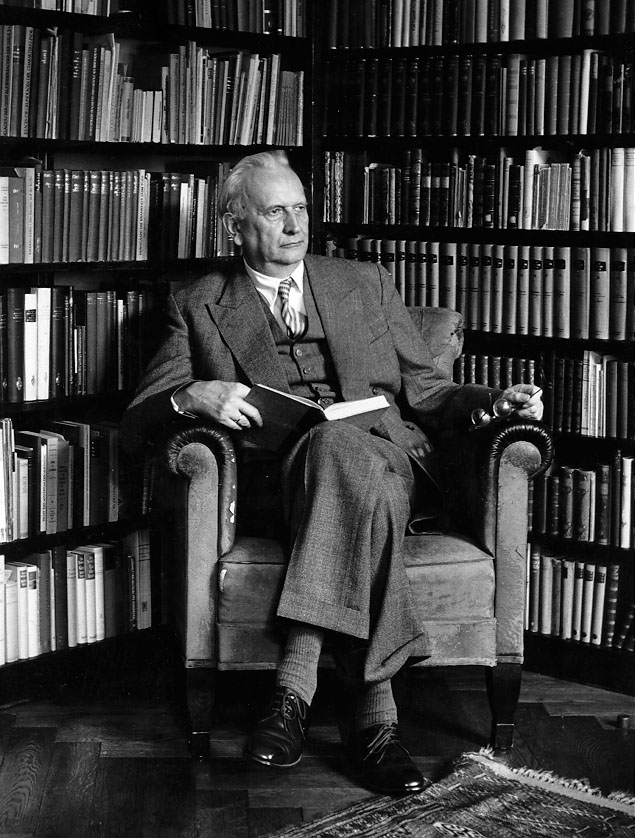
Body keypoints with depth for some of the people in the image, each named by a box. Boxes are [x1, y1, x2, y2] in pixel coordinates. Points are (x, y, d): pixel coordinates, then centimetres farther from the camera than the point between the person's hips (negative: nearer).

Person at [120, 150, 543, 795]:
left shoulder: (365, 283, 24)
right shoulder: (199, 306, 17)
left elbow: (422, 391, 23)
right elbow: (135, 426, 10)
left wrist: (496, 400, 2)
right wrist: (191, 396, -12)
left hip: (389, 456, 2)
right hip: (273, 475, -1)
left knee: (335, 446, -37)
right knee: (339, 451, -38)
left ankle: (297, 684, -40)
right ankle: (374, 709, -43)